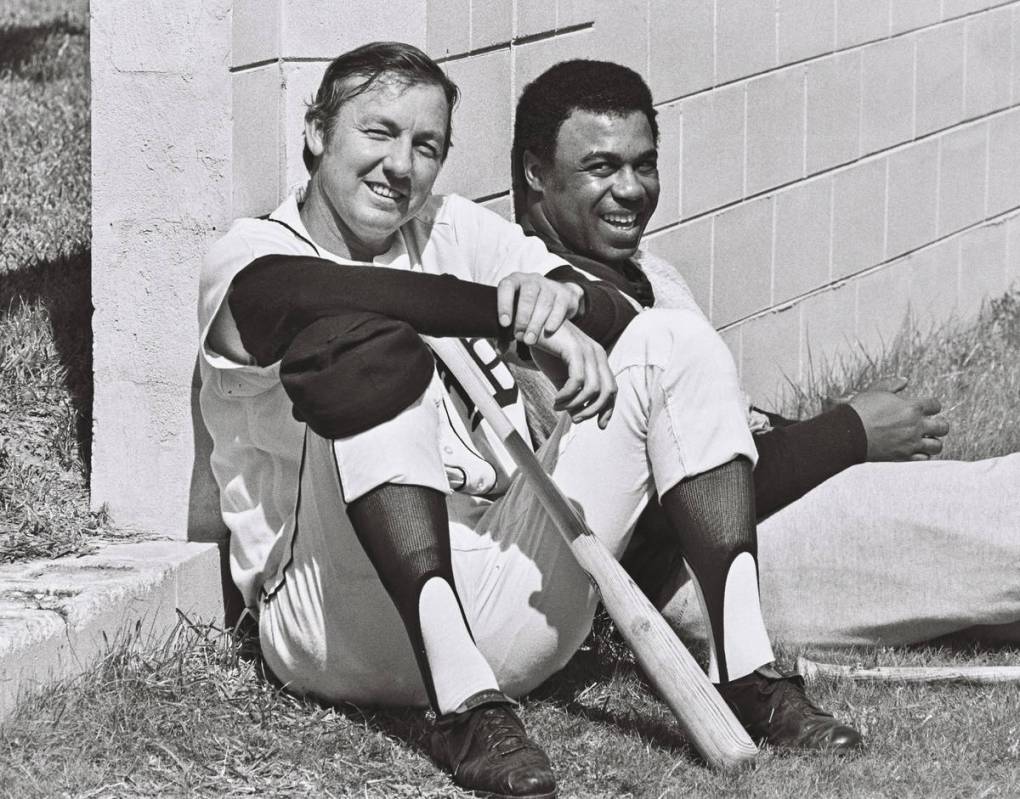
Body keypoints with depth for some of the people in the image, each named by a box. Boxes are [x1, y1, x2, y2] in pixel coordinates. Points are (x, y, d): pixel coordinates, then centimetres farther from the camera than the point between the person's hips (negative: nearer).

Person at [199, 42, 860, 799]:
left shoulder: (450, 230, 19)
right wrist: (522, 316, -30)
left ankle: (744, 671, -16)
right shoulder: (248, 257, 1)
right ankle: (462, 704, -39)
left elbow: (615, 316, 5)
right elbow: (312, 296, -25)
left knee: (675, 343, -2)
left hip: (500, 610, 5)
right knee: (369, 346, -29)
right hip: (347, 617, -5)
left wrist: (564, 297, -20)